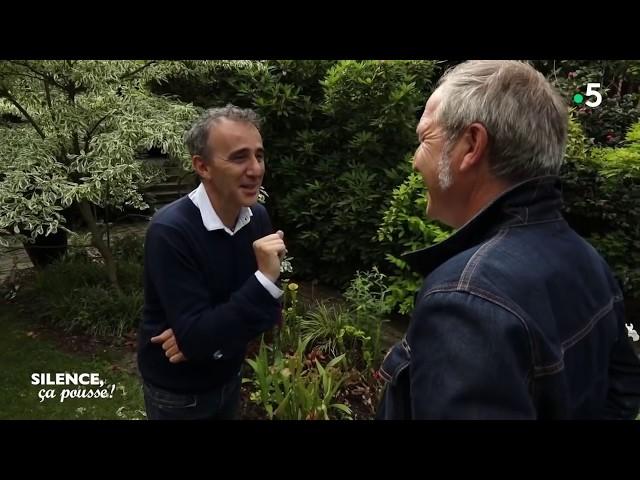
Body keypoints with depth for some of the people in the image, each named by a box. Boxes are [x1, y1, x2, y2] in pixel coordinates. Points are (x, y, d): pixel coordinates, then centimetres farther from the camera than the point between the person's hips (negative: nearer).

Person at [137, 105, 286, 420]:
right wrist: (265, 279, -36)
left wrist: (204, 335, -20)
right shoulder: (170, 231, -27)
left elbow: (266, 308, -6)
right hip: (177, 391, -5)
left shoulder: (258, 217, -10)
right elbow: (195, 340, -30)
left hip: (229, 376, 5)